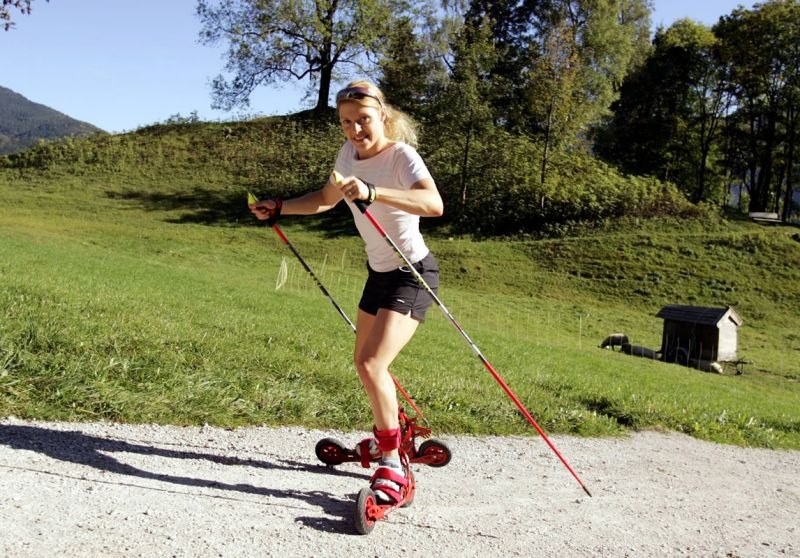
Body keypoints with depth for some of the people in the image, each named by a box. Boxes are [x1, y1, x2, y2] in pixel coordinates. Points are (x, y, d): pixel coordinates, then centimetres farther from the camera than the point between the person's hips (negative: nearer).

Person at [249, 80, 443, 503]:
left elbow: (434, 204, -42)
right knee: (364, 363, 21)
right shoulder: (349, 153, 0)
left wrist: (372, 192, -52)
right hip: (379, 272, 9)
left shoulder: (401, 155, -22)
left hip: (412, 275, -9)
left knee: (372, 365, -21)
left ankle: (392, 465, -7)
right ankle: (388, 433, 46)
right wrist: (278, 208, 10)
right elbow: (326, 199, 19)